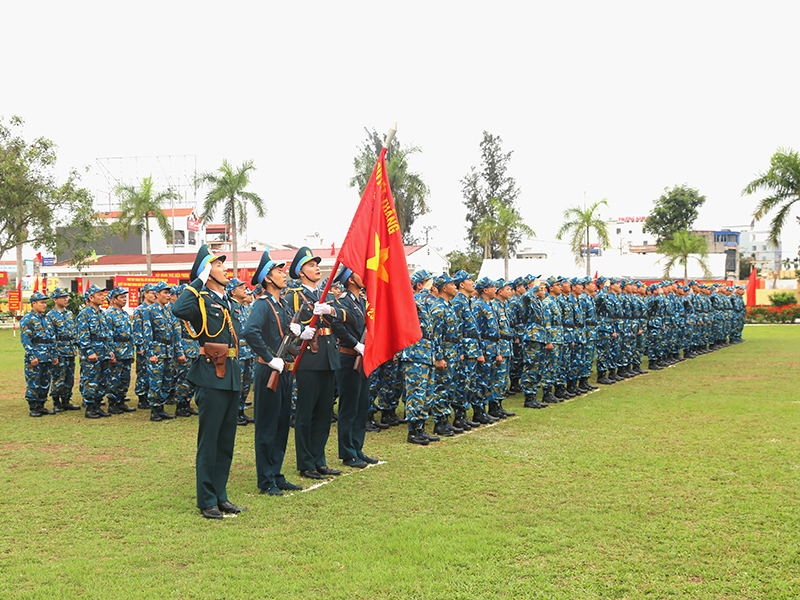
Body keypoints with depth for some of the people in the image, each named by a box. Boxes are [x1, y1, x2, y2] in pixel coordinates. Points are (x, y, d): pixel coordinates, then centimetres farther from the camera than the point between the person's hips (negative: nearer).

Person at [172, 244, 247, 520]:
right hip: (212, 376, -8)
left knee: (226, 440, 13)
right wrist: (198, 282, -21)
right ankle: (207, 502, 6)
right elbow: (179, 310, -30)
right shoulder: (201, 300, -8)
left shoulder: (226, 300, 17)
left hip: (232, 376, 8)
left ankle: (220, 496, 21)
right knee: (209, 441, -2)